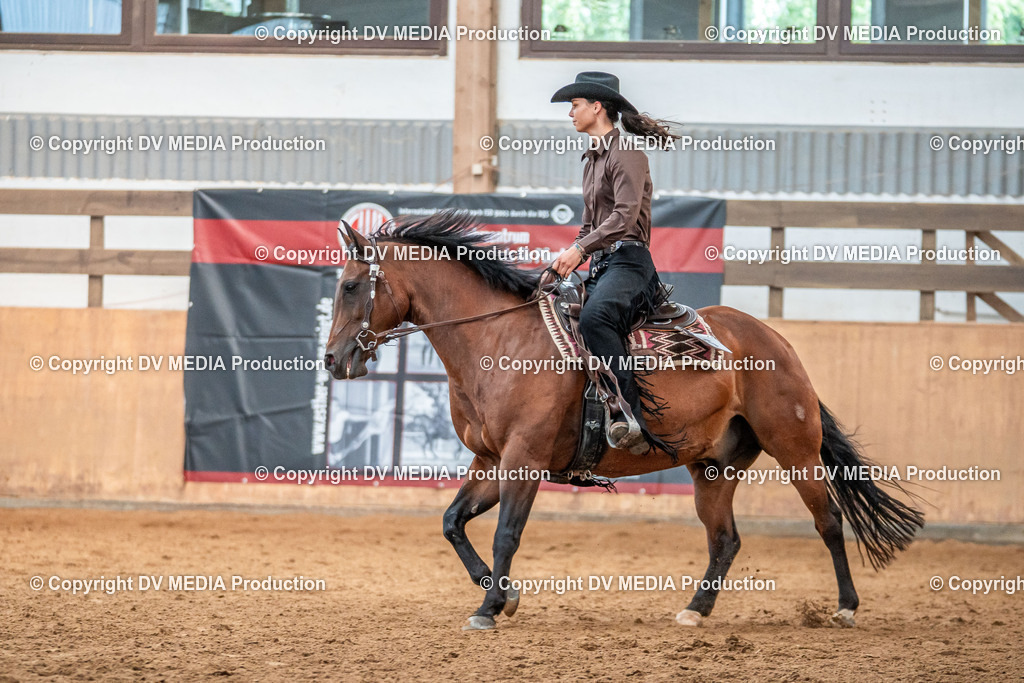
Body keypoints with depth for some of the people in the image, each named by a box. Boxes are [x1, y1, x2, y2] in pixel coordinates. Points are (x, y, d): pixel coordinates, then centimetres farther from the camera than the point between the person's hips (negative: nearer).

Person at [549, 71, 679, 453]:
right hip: (601, 264, 11)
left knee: (594, 318, -37)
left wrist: (579, 249, -24)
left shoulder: (626, 153, -6)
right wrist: (566, 262, 13)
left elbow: (626, 215, -19)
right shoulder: (593, 159, 23)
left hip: (628, 261, -11)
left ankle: (630, 414, -44)